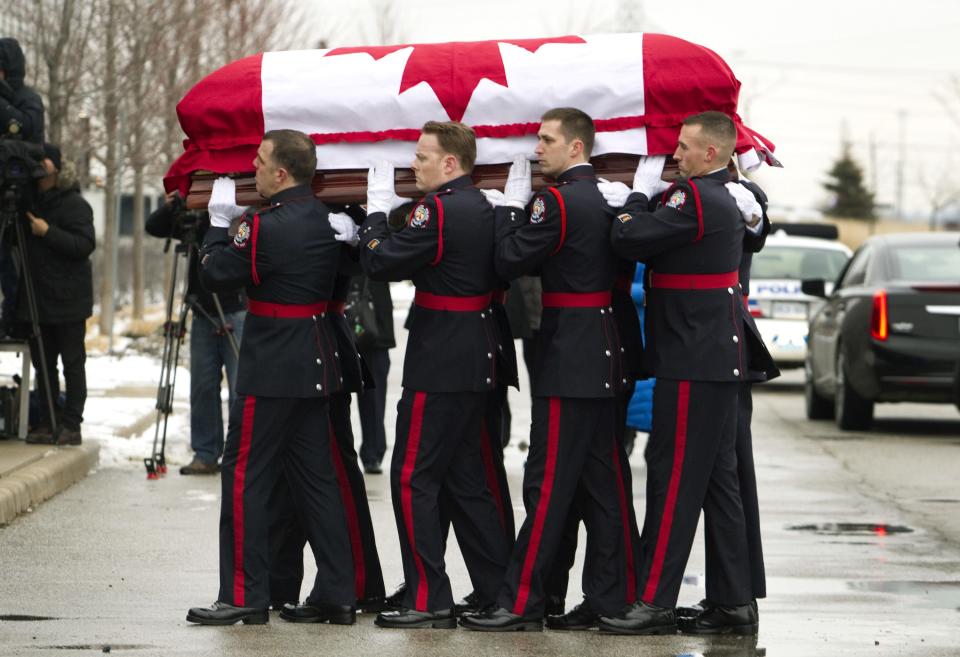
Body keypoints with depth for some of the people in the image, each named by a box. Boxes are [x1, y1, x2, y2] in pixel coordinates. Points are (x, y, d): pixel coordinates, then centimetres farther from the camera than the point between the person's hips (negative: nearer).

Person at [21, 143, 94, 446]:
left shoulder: (75, 205, -8)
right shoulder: (30, 203, 13)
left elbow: (85, 245, -17)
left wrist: (48, 232, -22)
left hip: (67, 300, -7)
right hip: (36, 299, 7)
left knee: (72, 364, 0)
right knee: (43, 364, 8)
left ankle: (71, 425, 2)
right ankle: (47, 424, 11)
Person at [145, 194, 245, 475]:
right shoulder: (194, 222, 9)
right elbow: (153, 228, 12)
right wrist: (169, 207, -8)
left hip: (237, 314, -6)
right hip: (203, 315, 6)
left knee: (240, 388, -7)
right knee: (202, 386, 7)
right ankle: (206, 454, 14)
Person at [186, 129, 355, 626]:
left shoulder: (267, 227, -19)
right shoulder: (322, 217, 5)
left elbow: (215, 274, -11)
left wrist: (218, 223, 4)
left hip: (271, 369, -8)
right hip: (317, 365, 8)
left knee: (245, 476, -1)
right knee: (316, 477, 12)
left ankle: (244, 595, 0)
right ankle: (337, 593, 13)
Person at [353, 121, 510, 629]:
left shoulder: (440, 210, -18)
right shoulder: (481, 207, 12)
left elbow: (380, 264, -17)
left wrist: (377, 210, -2)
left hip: (440, 364, -9)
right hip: (476, 358, 9)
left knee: (413, 478, -4)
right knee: (464, 478, 15)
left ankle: (428, 600, -4)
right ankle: (497, 591, 17)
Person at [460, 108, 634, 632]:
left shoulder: (558, 200, -15)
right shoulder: (606, 198, 12)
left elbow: (509, 263, -14)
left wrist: (510, 204, -3)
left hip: (568, 358, -9)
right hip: (603, 355, 9)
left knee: (547, 482, -7)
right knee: (601, 481, 10)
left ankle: (521, 602, -5)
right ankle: (610, 594, 13)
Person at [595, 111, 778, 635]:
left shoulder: (695, 198, -17)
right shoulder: (724, 200, 15)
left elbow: (628, 241, -18)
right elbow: (653, 246, 19)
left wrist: (640, 193, -3)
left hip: (693, 362, -10)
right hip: (718, 357, 10)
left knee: (673, 477, -7)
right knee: (718, 479, 11)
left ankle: (655, 601, -5)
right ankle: (734, 602, 12)